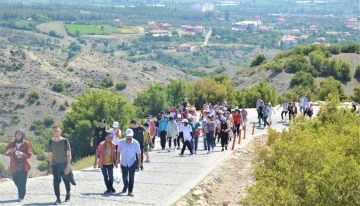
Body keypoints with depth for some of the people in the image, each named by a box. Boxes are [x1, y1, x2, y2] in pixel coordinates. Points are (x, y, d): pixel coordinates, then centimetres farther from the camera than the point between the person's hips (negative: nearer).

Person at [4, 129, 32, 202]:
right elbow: (6, 153, 7)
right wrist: (9, 150, -16)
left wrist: (22, 154, -25)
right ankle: (22, 193, 32)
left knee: (22, 182, -8)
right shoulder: (12, 143, 5)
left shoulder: (26, 143, -2)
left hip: (23, 166, -3)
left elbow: (29, 155, -5)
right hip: (14, 166, 3)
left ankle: (21, 196, -1)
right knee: (16, 180, 9)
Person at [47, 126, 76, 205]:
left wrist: (68, 166, -15)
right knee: (56, 181, -9)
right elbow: (50, 155, 7)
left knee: (66, 181, 13)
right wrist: (50, 166, 5)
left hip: (64, 164, -2)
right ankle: (58, 199, -5)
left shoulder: (65, 141, -10)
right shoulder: (51, 142, -1)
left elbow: (69, 154, -9)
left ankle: (68, 194, 38)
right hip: (55, 164, 2)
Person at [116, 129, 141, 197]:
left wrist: (139, 162, 3)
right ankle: (125, 186, 43)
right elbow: (119, 151, 6)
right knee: (124, 176, 14)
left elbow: (138, 153, -1)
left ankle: (130, 191, 4)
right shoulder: (121, 142, -8)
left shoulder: (136, 143, -11)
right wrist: (118, 159, 9)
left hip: (132, 162, -2)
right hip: (123, 162, 2)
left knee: (131, 177, -4)